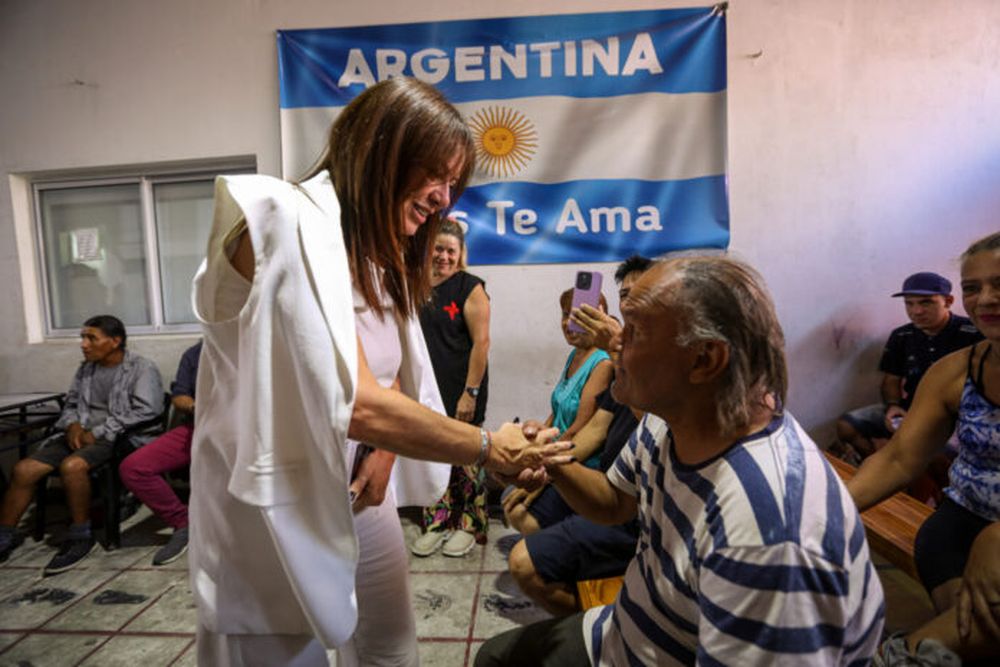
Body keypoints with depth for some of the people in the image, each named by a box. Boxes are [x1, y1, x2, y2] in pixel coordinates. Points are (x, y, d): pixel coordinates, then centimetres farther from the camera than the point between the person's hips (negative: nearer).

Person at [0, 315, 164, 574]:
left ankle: (81, 536, -15)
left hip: (123, 438, -7)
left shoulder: (142, 368, -5)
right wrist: (73, 426, -3)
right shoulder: (86, 368, 16)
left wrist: (100, 433, -16)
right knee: (24, 469, -10)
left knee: (72, 465, -32)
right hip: (82, 435, 7)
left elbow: (146, 410, -17)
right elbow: (71, 404, 20)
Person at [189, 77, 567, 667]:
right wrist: (488, 448, -18)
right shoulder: (290, 224, -22)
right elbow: (357, 405, -29)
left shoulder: (379, 255, 6)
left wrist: (385, 456, -11)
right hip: (273, 512, -7)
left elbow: (394, 379, 8)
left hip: (349, 497, 8)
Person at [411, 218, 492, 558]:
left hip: (461, 392, -5)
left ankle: (469, 525, 24)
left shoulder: (470, 288, -7)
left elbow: (481, 342, -12)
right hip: (428, 390, 5)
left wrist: (470, 392, -17)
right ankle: (436, 523, 29)